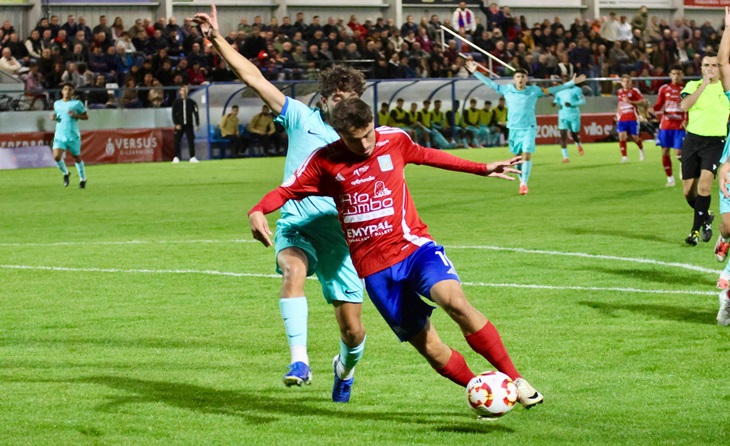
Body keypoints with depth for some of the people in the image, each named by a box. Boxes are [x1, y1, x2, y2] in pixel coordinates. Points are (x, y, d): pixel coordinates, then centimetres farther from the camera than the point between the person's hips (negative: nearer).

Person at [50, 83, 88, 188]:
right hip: (59, 135, 3)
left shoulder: (77, 103, 0)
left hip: (73, 135, -2)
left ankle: (82, 179, 27)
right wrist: (53, 117, 3)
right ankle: (65, 173, 13)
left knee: (77, 158, 8)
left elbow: (86, 116, 2)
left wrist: (75, 115, -15)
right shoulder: (57, 104, 11)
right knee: (56, 156, -15)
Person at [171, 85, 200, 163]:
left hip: (189, 125, 1)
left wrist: (197, 125, 0)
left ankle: (192, 157, -3)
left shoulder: (191, 102, 4)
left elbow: (196, 113, 6)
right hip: (179, 125, -1)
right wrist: (176, 124, -9)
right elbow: (173, 114, 1)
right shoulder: (176, 102, 1)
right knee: (177, 141, 0)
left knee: (191, 141, -5)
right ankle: (176, 157, 7)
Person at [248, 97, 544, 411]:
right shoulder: (324, 161, -3)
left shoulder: (394, 139, 3)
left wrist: (482, 169, 28)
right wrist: (257, 212, -22)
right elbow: (285, 191, 0)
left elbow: (425, 155, 22)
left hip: (415, 246, 0)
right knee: (429, 348, -4)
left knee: (455, 302, -28)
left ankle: (514, 380, -19)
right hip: (375, 269, 0)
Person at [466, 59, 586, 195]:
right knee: (518, 157, 9)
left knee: (527, 155, -16)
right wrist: (475, 72, 12)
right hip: (514, 128, 2)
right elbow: (491, 83, 11)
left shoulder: (534, 91, -2)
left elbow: (552, 89, 4)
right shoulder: (507, 90, 1)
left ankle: (524, 184, -14)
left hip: (529, 129, -2)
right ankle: (521, 180, 27)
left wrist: (572, 83, 0)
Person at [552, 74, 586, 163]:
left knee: (575, 134, 9)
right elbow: (557, 99, 20)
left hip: (574, 115, -2)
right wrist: (555, 102, -5)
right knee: (563, 135, -13)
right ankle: (565, 156, -12)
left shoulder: (576, 89, -4)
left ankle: (578, 145, 47)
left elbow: (583, 100, -8)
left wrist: (571, 104, -21)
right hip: (563, 116, 2)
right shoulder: (559, 91, 7)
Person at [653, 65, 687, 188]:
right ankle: (670, 178, 15)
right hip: (665, 125, 3)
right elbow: (659, 105, 8)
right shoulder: (664, 88, 5)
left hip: (680, 126, -3)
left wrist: (686, 120, -15)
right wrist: (652, 108, -14)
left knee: (679, 152, -11)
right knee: (665, 152, 2)